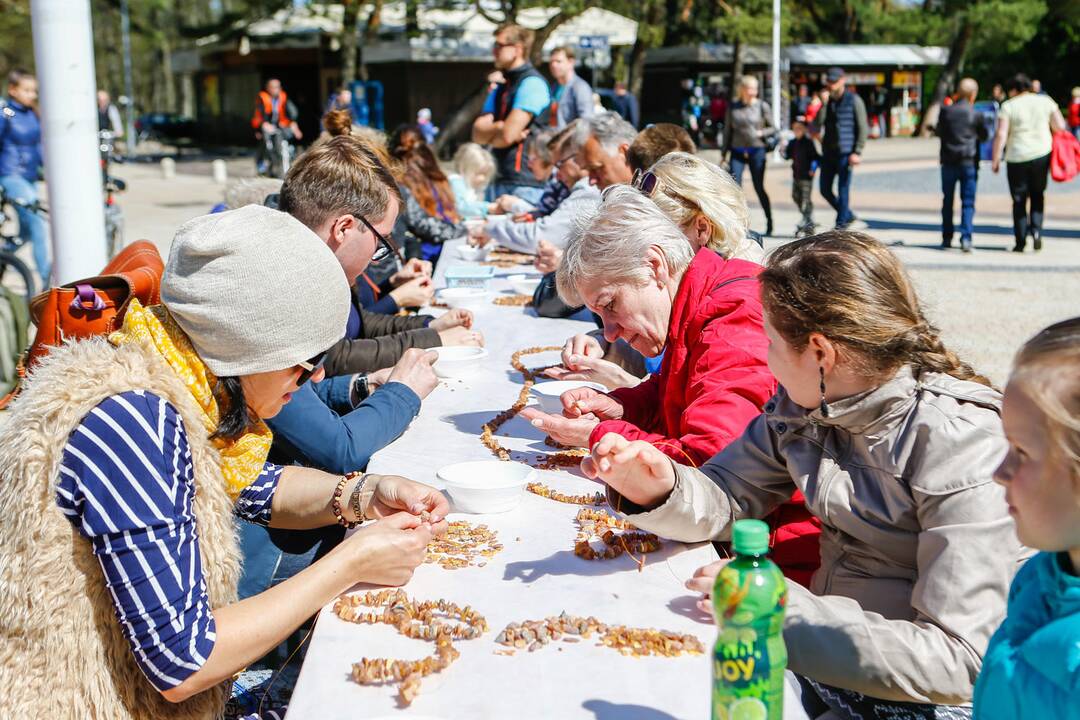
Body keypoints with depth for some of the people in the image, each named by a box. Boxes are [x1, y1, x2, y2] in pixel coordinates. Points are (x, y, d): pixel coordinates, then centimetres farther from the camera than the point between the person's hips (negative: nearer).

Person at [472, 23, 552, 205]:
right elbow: (477, 134, 9)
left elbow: (507, 136, -17)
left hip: (527, 183, -9)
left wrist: (488, 133, 4)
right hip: (502, 180, 9)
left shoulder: (532, 83, -10)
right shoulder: (501, 87, 18)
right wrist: (499, 127, -10)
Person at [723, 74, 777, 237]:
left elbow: (773, 129, 5)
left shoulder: (762, 106, 0)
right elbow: (728, 130, 12)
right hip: (737, 152, 2)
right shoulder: (733, 107, 6)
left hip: (757, 151, -2)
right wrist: (724, 152, 11)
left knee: (759, 188, 3)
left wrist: (760, 133, -14)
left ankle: (769, 222, 19)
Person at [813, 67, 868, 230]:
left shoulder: (854, 101, -2)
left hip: (845, 153, -6)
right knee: (825, 190, 7)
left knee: (843, 190, -4)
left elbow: (862, 128, -4)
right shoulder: (827, 101, 13)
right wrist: (823, 105, -9)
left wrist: (857, 152, -12)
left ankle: (841, 225, 3)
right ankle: (848, 215, 26)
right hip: (828, 153, 6)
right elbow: (817, 125, 3)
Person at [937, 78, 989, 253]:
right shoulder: (975, 114, -7)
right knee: (968, 202, 1)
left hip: (948, 162, 2)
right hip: (969, 163, -2)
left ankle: (946, 238, 15)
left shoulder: (945, 111, -3)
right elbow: (984, 136, 5)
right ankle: (966, 238, -11)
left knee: (947, 201, 12)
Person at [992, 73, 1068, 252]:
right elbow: (1060, 126, 3)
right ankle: (1036, 231, -1)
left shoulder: (1008, 106, -4)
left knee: (1019, 201, 7)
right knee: (1037, 196, 18)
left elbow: (1001, 135, -10)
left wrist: (995, 159, -6)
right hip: (1042, 155, 2)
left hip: (1017, 158, -2)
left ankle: (1020, 241, 6)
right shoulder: (1045, 101, 4)